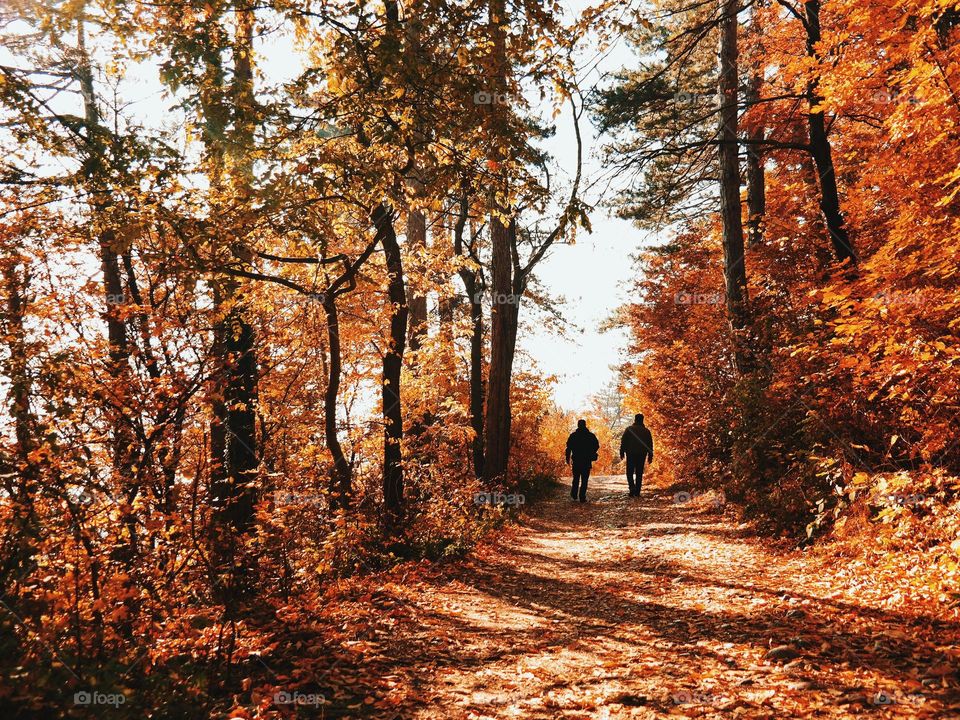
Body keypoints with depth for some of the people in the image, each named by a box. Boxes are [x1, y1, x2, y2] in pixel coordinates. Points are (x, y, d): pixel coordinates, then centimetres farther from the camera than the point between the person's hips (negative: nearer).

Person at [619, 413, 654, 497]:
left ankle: (632, 487, -19)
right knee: (639, 473, 8)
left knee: (630, 472, 4)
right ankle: (637, 492, 7)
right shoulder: (646, 431, 6)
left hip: (631, 454, -2)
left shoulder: (629, 429, -2)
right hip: (642, 455, 2)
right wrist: (650, 456, 14)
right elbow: (650, 444, 9)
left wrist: (622, 453, 3)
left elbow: (623, 442, -3)